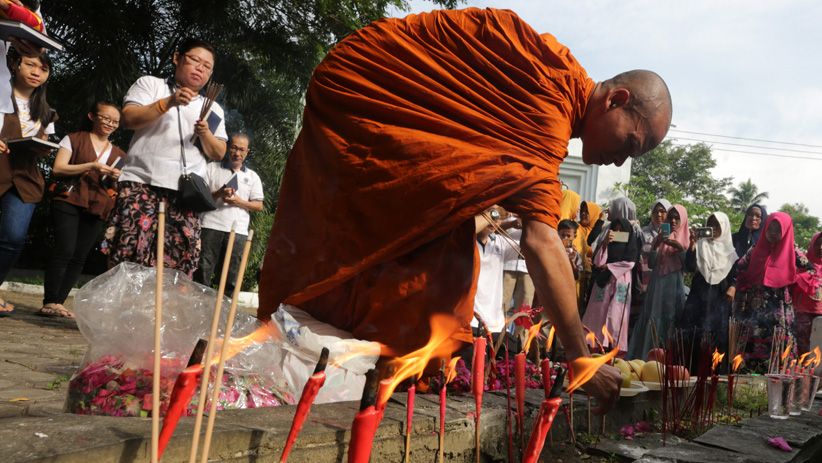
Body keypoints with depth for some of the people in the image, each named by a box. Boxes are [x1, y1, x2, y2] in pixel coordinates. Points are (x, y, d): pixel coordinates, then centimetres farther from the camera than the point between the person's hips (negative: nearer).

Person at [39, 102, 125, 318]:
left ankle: (58, 302, 1)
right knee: (65, 251, -15)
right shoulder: (74, 139, 8)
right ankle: (49, 302, -12)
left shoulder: (118, 154, 20)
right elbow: (58, 168, -3)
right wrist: (91, 166, -12)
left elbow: (116, 187, 22)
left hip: (97, 209, 4)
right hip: (69, 201, -4)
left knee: (79, 257, -2)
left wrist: (115, 178, -2)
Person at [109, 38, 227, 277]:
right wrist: (168, 102, -11)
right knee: (130, 255, -13)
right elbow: (128, 119, -2)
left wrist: (205, 134, -4)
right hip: (142, 183, -3)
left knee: (180, 264, -4)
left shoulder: (213, 109, 23)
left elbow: (218, 153, 16)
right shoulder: (150, 84, 14)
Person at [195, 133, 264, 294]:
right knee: (203, 272, -3)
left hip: (238, 231, 2)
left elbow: (259, 206, 10)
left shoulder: (252, 176, 15)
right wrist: (218, 194, -12)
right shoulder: (212, 168, 10)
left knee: (230, 278, 2)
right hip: (211, 226, -1)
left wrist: (239, 202, -6)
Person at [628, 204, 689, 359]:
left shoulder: (686, 239, 5)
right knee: (653, 319, -3)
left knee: (672, 320, -4)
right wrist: (656, 245, -11)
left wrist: (679, 248, -17)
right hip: (658, 284, 2)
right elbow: (651, 263, 3)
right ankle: (648, 357, -1)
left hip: (675, 285, -2)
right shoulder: (660, 237, 10)